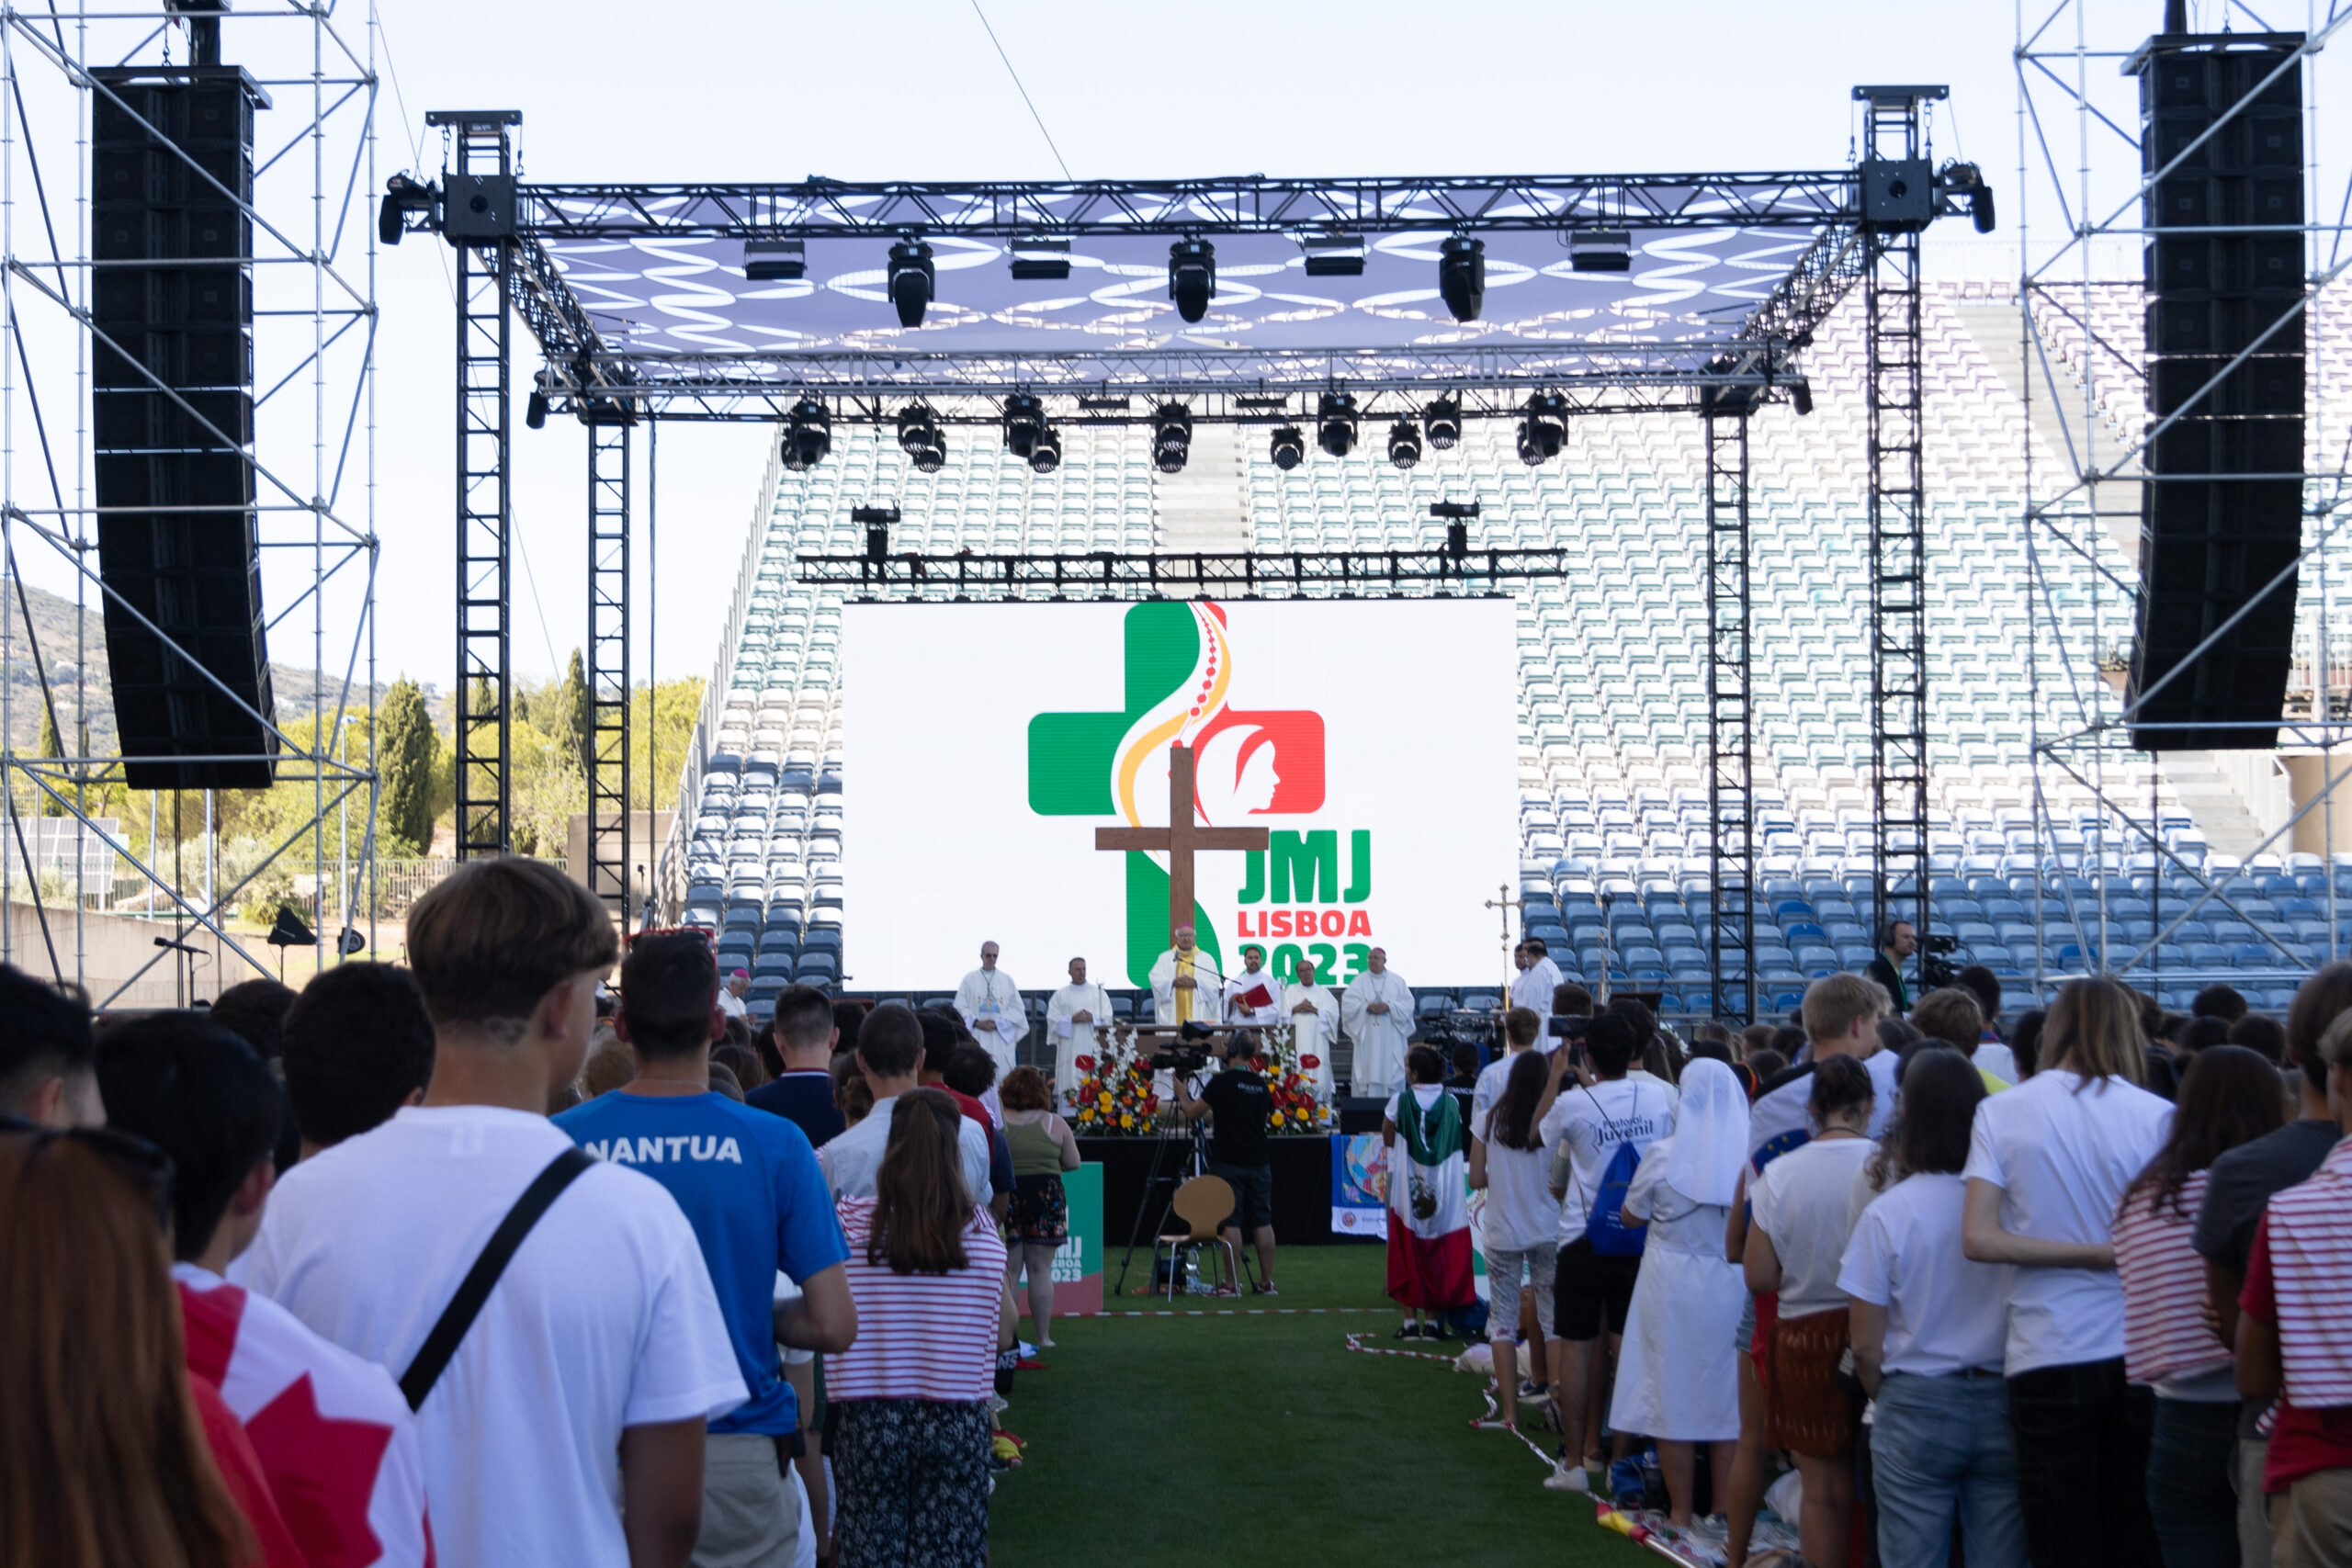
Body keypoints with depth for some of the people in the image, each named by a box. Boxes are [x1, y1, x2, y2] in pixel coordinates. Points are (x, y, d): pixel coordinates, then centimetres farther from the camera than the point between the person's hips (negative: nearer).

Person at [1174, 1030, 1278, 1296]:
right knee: (1262, 1222, 7)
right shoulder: (1261, 1084, 8)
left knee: (1231, 1223, -3)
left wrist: (1182, 1092, 11)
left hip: (1228, 1164, -5)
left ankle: (1231, 1284, -4)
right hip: (1258, 1163, 5)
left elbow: (1192, 1112, -8)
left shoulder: (1222, 1082, -10)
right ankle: (1267, 1282, 9)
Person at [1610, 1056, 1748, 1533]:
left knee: (1673, 1399, 9)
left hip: (1672, 1287, -1)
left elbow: (1631, 1216, 1)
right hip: (1730, 1291, 1)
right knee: (1727, 1400, 12)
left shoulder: (1663, 1156, -12)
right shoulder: (1750, 1157, -11)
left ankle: (1681, 1513, 15)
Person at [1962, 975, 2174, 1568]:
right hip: (2142, 1354, 1)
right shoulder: (2157, 1116, -4)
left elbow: (1978, 1238, -9)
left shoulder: (2002, 1112, -2)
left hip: (2048, 1357, 0)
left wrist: (2090, 1253, -6)